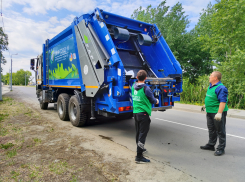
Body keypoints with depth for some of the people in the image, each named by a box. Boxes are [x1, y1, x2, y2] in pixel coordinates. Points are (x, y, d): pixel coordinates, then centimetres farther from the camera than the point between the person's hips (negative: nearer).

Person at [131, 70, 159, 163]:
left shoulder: (133, 86, 4)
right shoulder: (146, 88, -16)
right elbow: (152, 100, -4)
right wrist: (157, 101, 19)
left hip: (135, 112, 7)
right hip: (143, 113, -7)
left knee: (138, 132, 21)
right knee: (143, 134, -4)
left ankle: (140, 148, 41)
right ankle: (139, 156, -2)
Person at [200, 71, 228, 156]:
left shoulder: (221, 88, -20)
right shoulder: (211, 86, 10)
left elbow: (223, 101, -27)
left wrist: (219, 113, -32)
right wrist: (205, 105, 29)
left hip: (218, 112, -10)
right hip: (210, 112, 10)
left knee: (220, 131, 4)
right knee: (211, 129, 20)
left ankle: (221, 149, 15)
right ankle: (211, 145, 34)